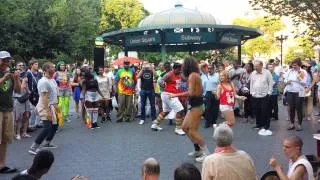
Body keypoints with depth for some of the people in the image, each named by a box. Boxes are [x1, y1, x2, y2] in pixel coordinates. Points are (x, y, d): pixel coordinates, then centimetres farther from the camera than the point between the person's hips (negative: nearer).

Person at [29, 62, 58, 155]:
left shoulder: (52, 80, 9)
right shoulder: (44, 82, -20)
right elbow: (44, 97, -24)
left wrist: (56, 107, 19)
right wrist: (47, 111, -26)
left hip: (52, 106, 10)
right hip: (45, 107, -10)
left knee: (54, 125, 18)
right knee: (47, 128, -16)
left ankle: (47, 143, 34)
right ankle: (33, 147, -9)